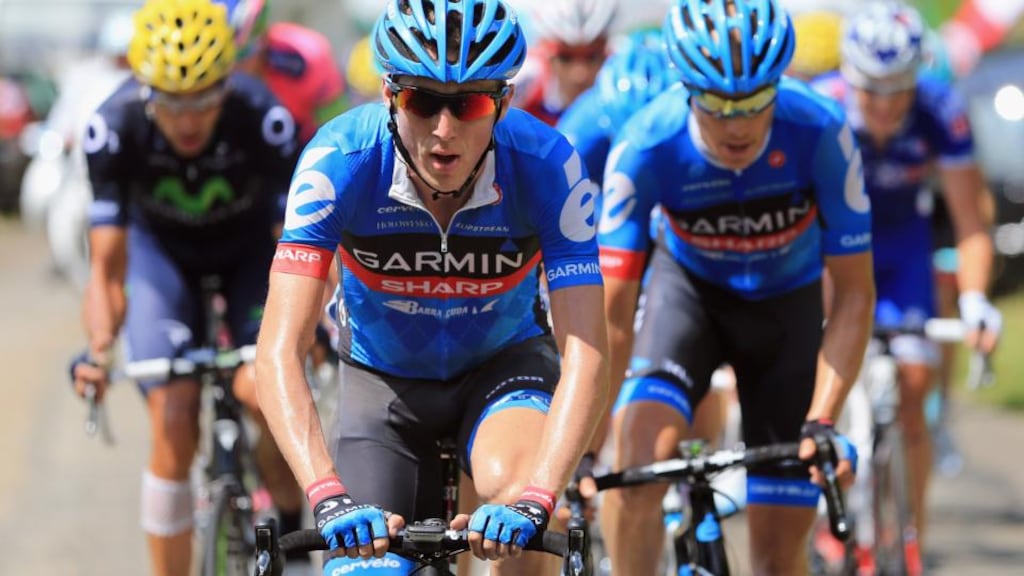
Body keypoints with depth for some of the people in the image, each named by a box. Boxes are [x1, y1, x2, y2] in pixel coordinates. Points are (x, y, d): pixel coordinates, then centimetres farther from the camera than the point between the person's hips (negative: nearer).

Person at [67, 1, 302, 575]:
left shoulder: (264, 119, -35)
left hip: (250, 252, -1)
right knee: (173, 423, -15)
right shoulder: (115, 128, -31)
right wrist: (99, 350, -42)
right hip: (162, 252, 1)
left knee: (263, 391, -24)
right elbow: (108, 269, -26)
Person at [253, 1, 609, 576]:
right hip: (383, 378, 1)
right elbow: (279, 352, -35)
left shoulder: (547, 165, -29)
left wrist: (532, 500, -49)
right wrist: (329, 499, -49)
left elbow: (586, 357, -34)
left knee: (506, 480, -33)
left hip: (504, 364, -1)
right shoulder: (341, 159, -30)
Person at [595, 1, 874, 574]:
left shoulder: (819, 133, -32)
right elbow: (611, 312, -29)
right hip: (690, 288, 0)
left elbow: (855, 294, -25)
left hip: (786, 305, 0)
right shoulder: (646, 147, -31)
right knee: (640, 448, -30)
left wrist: (822, 422, -34)